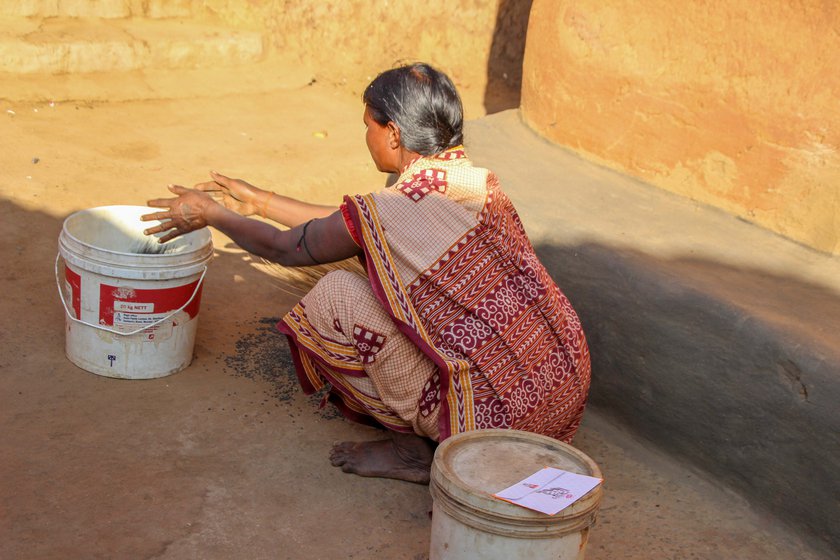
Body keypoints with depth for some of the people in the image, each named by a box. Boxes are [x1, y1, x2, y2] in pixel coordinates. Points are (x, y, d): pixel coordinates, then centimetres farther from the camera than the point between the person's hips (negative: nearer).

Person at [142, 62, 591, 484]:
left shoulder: (390, 212, -16)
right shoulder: (479, 183, 7)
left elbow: (285, 248, 4)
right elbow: (352, 226, 20)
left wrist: (210, 214, 20)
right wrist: (261, 202, 26)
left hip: (498, 414, -8)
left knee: (337, 295, -4)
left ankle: (416, 451, 5)